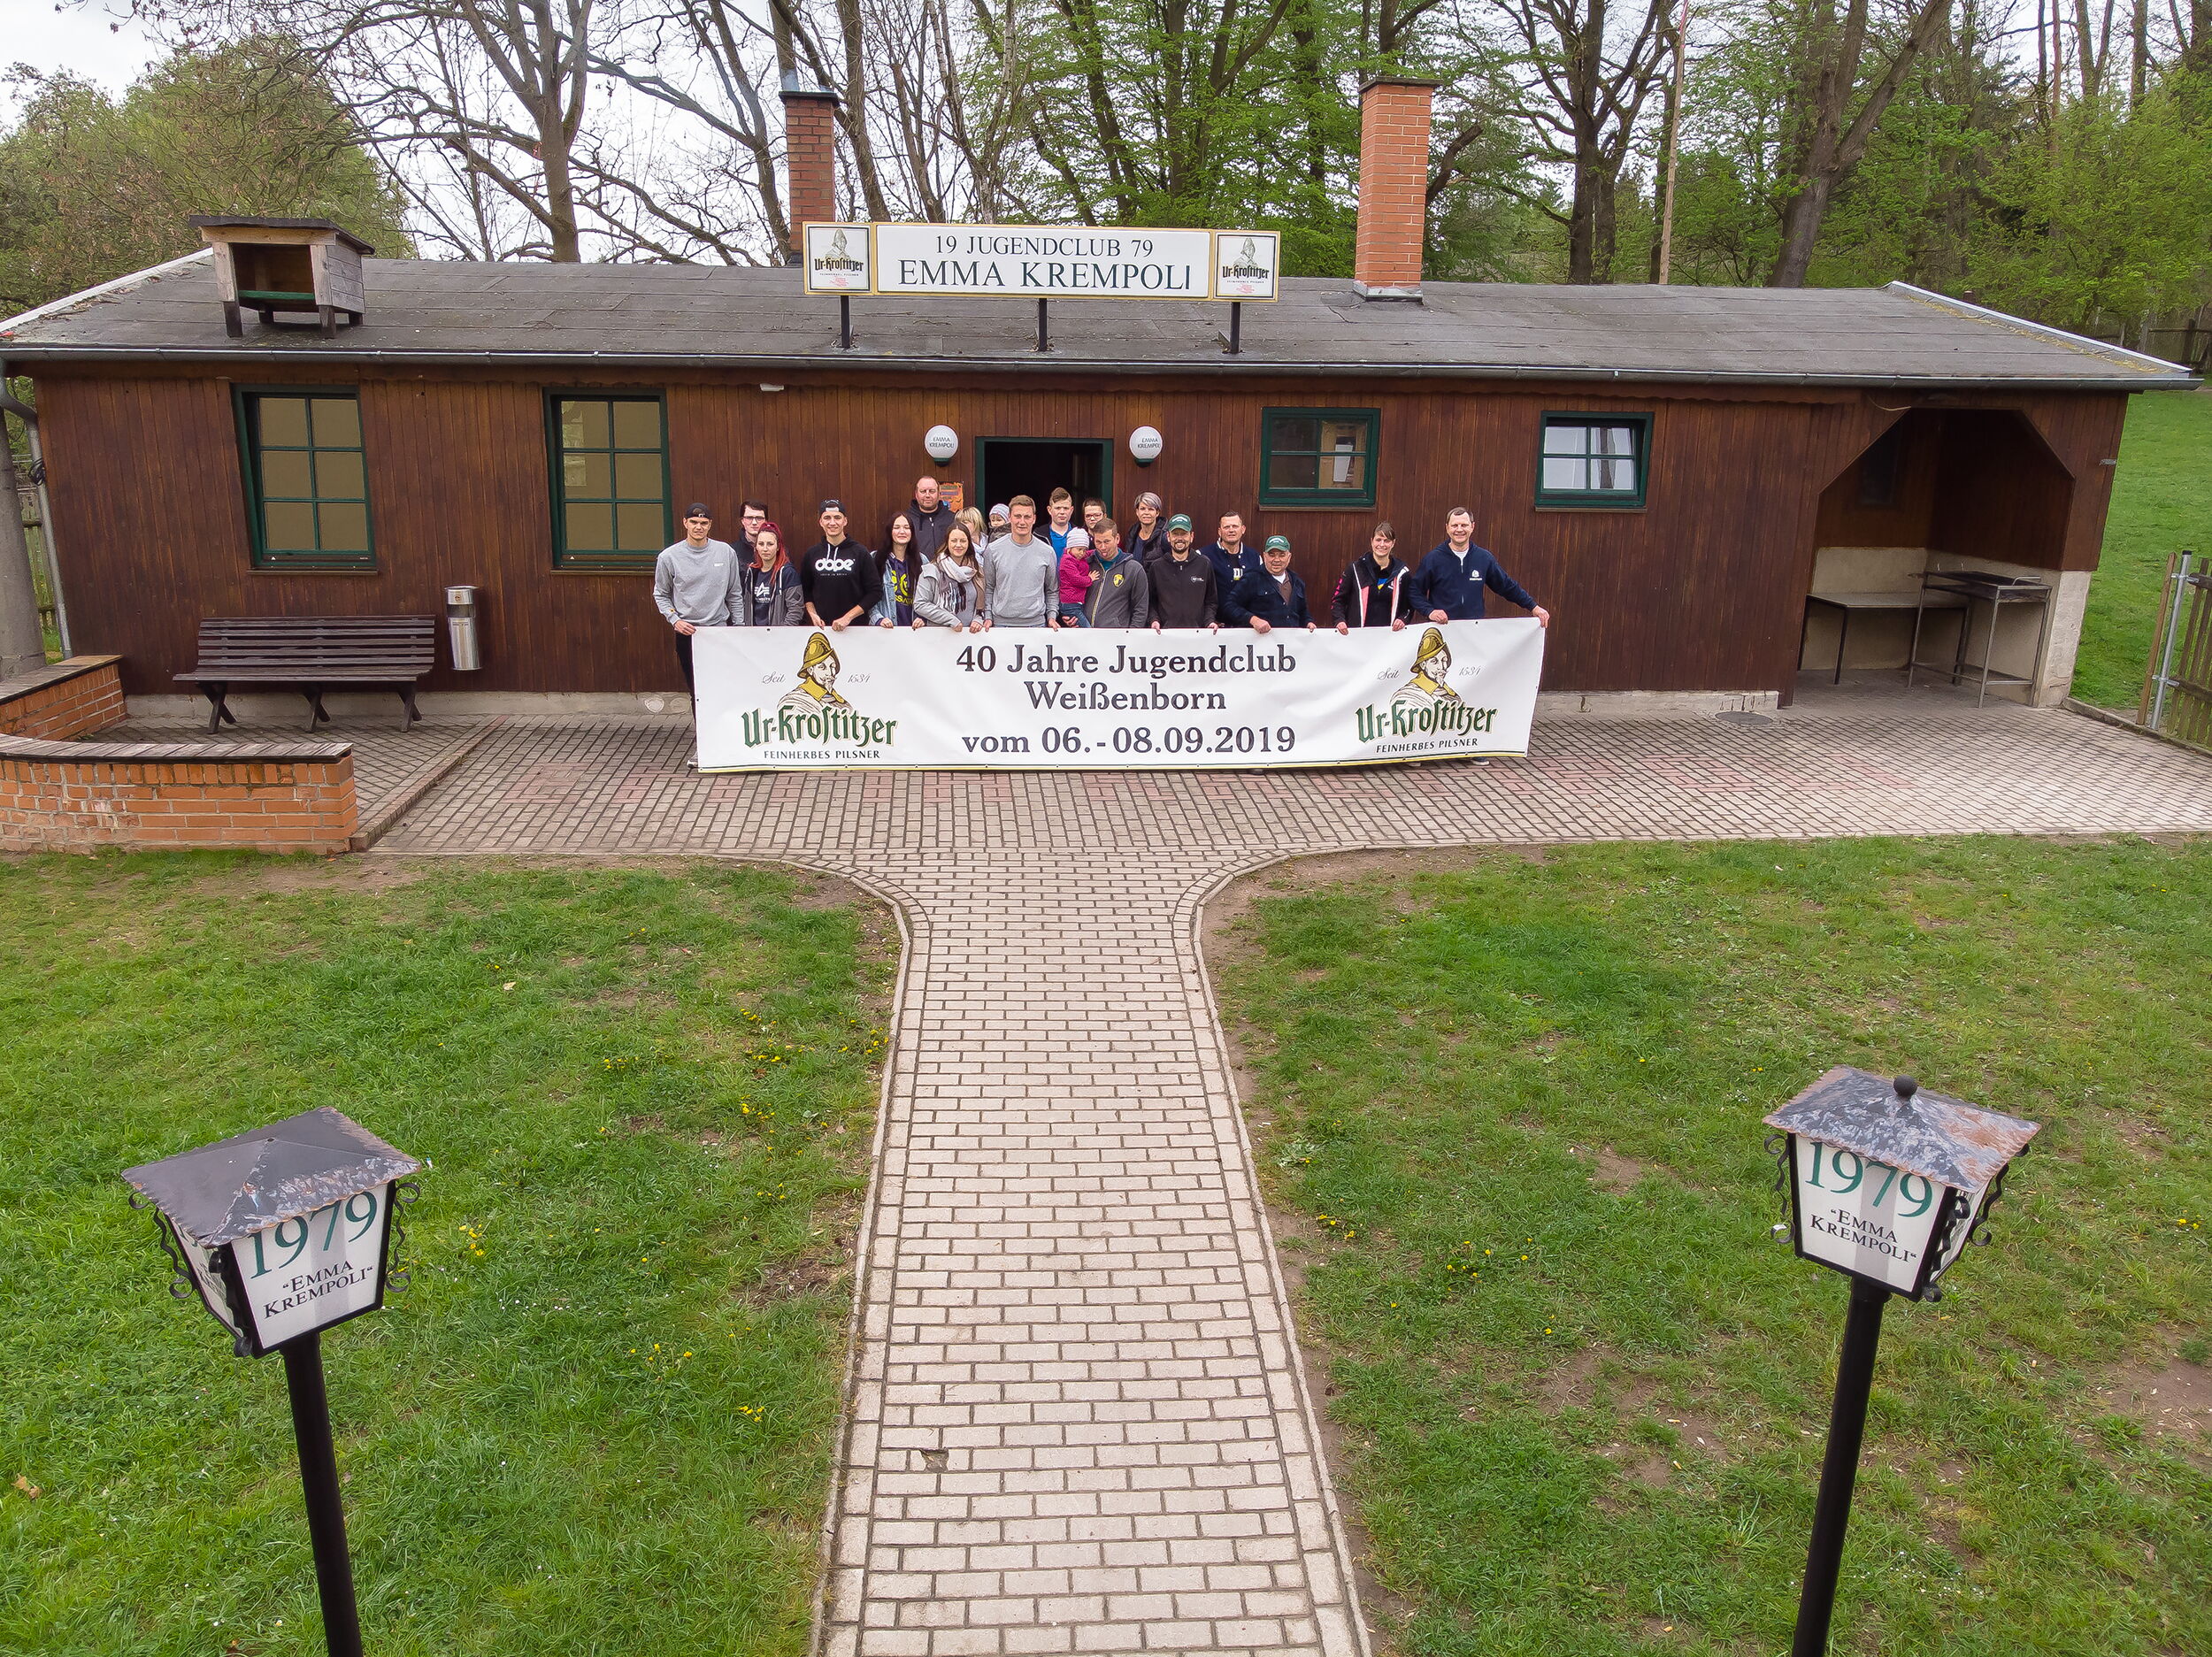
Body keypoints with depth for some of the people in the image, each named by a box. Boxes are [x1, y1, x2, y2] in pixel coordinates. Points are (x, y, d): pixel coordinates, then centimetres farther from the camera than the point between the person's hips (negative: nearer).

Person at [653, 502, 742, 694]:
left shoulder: (726, 552, 1)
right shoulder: (669, 557, -1)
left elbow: (734, 593, 7)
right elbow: (661, 595, 8)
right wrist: (674, 620, -7)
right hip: (687, 632, 0)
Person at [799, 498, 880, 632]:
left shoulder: (860, 553, -3)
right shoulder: (811, 554, 6)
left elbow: (875, 591, -6)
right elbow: (805, 590, 15)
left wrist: (848, 617, -13)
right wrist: (812, 614, -3)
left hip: (855, 626, -2)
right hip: (821, 626, 2)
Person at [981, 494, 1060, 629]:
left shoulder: (1047, 552, 4)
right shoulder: (993, 550, 1)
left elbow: (1052, 591, 13)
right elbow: (988, 588, 7)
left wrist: (1052, 616, 2)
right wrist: (988, 616, -1)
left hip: (1036, 623, 1)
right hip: (1001, 622, 0)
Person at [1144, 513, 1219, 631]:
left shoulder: (1205, 564, 7)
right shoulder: (1156, 567, 7)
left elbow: (1211, 601, 12)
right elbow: (1150, 601, 10)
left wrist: (1210, 621, -4)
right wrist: (1154, 620, -7)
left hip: (1197, 631, 0)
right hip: (1165, 631, 0)